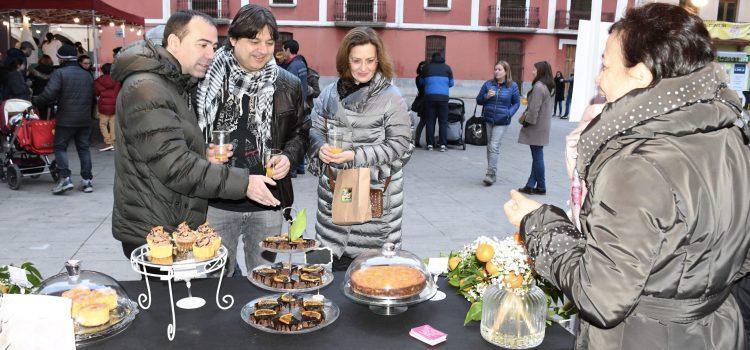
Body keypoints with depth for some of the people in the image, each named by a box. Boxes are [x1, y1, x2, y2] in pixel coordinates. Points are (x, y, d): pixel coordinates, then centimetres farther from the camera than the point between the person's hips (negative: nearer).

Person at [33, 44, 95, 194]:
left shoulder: (59, 73, -7)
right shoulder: (87, 75, 13)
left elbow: (49, 95, -15)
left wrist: (35, 100, 0)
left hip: (66, 119, -5)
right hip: (85, 119, 5)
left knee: (60, 147, 5)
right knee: (83, 148, 8)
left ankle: (65, 178, -5)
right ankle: (87, 181, 7)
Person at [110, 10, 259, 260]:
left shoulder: (175, 84, 14)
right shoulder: (145, 89, -19)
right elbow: (175, 168, -25)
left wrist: (203, 155, 4)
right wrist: (242, 183, -24)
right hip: (151, 234, -9)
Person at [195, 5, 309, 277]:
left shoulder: (288, 85, 2)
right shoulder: (209, 80, -4)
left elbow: (300, 133, 13)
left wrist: (289, 157, -6)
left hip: (268, 204, 1)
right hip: (217, 204, -1)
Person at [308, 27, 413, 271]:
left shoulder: (392, 98, -4)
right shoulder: (330, 93, 7)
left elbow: (400, 145, -7)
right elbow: (314, 129, 14)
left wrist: (357, 156, -17)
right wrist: (321, 147, -10)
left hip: (376, 195, -3)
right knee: (335, 268, 10)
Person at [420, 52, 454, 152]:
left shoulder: (427, 67, 8)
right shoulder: (447, 68, 10)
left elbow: (422, 82, 13)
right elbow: (451, 83, 15)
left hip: (430, 96, 0)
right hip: (443, 97, 0)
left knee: (430, 121, 4)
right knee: (443, 121, 3)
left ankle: (430, 144, 3)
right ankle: (443, 145, 0)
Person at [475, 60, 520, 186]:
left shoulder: (512, 86, -2)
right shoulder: (488, 84, 3)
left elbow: (516, 103, 7)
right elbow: (478, 100, 7)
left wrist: (509, 113, -10)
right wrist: (486, 96, -13)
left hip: (502, 122, -4)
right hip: (487, 120, 4)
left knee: (494, 146, -13)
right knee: (489, 146, 11)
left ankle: (490, 174, -9)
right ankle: (493, 173, 23)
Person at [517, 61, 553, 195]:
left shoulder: (538, 86, -18)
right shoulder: (548, 86, 12)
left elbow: (534, 108, -21)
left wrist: (527, 122, -10)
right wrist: (526, 113, 15)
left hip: (536, 127, -10)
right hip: (543, 126, 10)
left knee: (537, 157, -1)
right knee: (537, 157, 10)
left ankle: (541, 187, 7)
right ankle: (531, 185, 16)